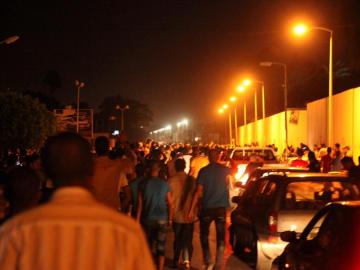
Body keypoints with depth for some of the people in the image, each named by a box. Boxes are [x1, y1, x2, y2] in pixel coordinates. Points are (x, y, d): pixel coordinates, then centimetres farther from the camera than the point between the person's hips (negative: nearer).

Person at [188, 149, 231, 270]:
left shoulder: (203, 171, -7)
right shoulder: (225, 170, 1)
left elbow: (198, 191, -11)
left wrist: (191, 209, -9)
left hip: (207, 208, -1)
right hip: (221, 207, 2)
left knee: (204, 234, 14)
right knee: (220, 236, 8)